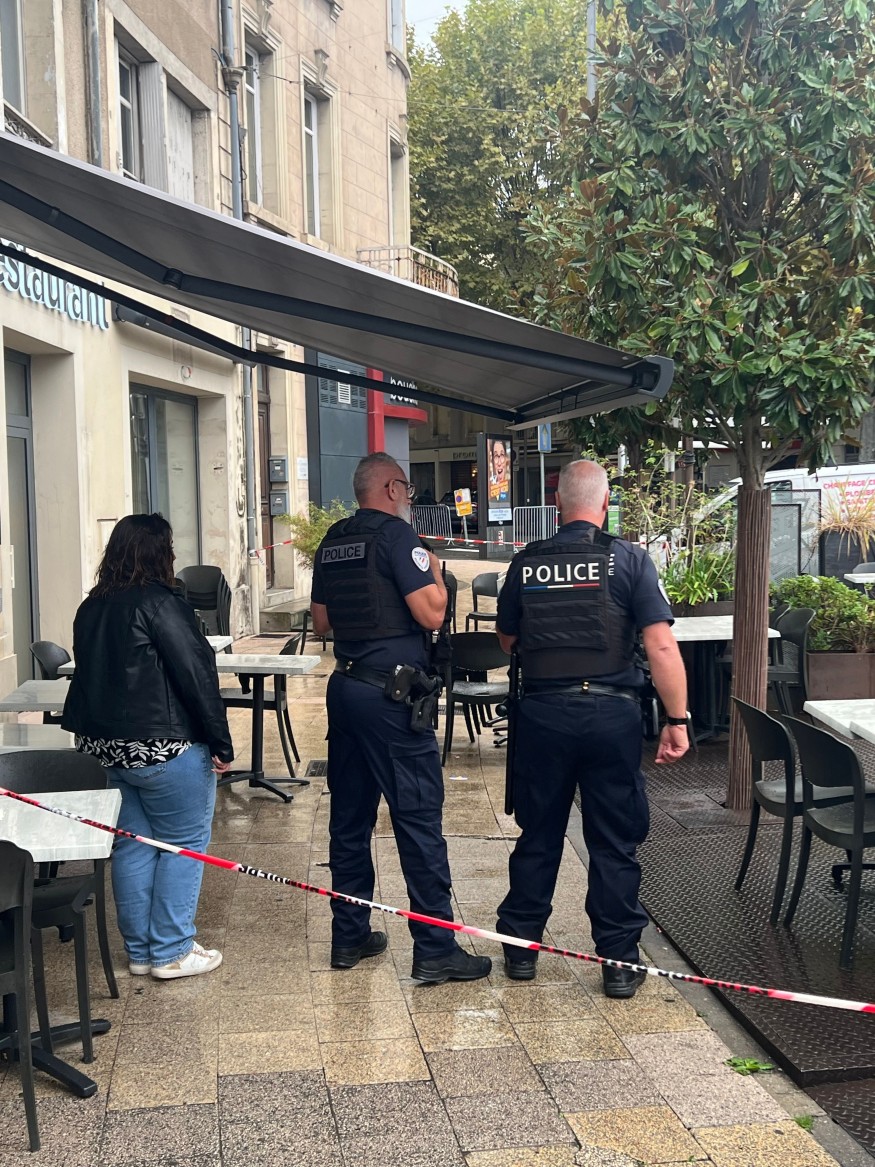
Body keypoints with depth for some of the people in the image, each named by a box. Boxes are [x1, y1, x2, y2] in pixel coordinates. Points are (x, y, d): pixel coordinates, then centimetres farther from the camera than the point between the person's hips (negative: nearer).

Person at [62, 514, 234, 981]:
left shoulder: (90, 608, 10)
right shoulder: (158, 602, -16)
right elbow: (196, 675, -17)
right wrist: (221, 744, -12)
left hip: (104, 747, 8)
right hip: (164, 748, -8)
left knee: (132, 845, 15)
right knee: (184, 844, 4)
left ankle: (139, 950, 23)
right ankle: (171, 952, 8)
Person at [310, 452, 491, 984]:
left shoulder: (333, 542, 13)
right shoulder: (397, 535, -11)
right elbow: (432, 615, -16)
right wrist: (435, 574, 2)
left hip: (345, 685, 8)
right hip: (391, 693, -8)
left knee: (350, 814, 13)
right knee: (419, 817, -4)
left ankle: (349, 936, 21)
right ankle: (435, 949, 1)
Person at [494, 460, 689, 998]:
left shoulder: (527, 563, 1)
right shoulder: (628, 559, -7)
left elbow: (507, 640, 13)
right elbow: (661, 645, -13)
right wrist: (677, 720, -9)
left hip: (542, 711, 2)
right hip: (612, 713, -2)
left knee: (539, 834, 15)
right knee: (615, 842, 8)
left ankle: (520, 947, 25)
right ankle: (620, 962, 14)